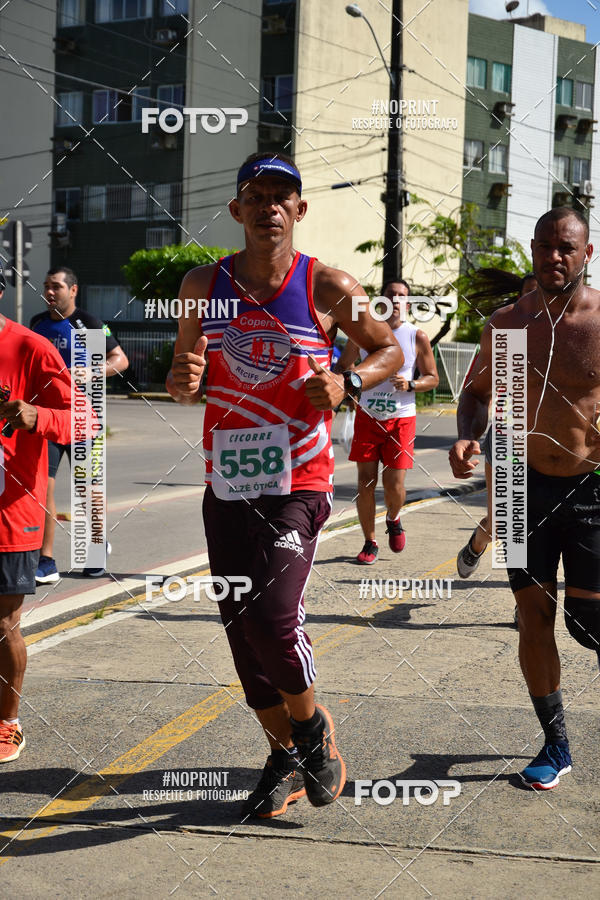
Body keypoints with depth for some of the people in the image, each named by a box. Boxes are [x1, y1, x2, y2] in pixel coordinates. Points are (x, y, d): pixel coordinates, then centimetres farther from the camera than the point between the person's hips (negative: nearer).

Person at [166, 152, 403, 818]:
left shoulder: (330, 287, -3)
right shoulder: (203, 285, 5)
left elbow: (390, 349, 11)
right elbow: (184, 377, 14)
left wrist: (347, 384, -9)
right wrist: (182, 380, -10)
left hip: (298, 485, -4)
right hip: (226, 484, 4)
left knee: (272, 616, -17)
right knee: (240, 627, 8)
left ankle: (313, 726, 14)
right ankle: (285, 761, 28)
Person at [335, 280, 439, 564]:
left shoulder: (417, 337, -1)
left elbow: (433, 378, 4)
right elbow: (342, 366, 15)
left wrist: (410, 385, -15)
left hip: (401, 419, -1)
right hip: (367, 416, 1)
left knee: (394, 485, -5)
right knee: (366, 482, -2)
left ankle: (393, 519, 29)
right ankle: (370, 542, 14)